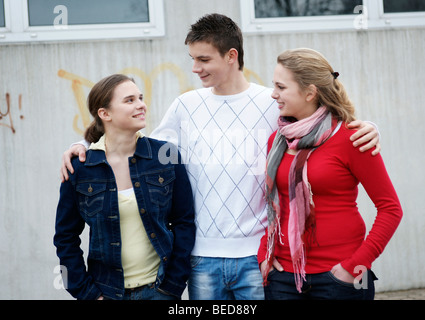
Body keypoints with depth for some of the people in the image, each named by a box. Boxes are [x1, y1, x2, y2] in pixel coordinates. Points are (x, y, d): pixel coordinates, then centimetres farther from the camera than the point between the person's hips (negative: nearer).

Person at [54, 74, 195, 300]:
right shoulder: (79, 168, -4)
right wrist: (86, 292, 0)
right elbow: (66, 237, 4)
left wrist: (173, 285, -2)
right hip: (108, 290, 0)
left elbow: (184, 222, 1)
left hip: (157, 288, 0)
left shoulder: (166, 157, -3)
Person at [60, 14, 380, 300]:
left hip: (257, 255, -2)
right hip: (203, 256, 3)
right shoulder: (186, 106, 9)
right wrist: (87, 147, 7)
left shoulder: (273, 103, 1)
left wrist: (363, 127, -14)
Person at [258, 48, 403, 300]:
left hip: (337, 276, -4)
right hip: (283, 275, 4)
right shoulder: (277, 140, 7)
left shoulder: (349, 137, -8)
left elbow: (390, 208, -8)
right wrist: (264, 254, 5)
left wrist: (357, 263, -13)